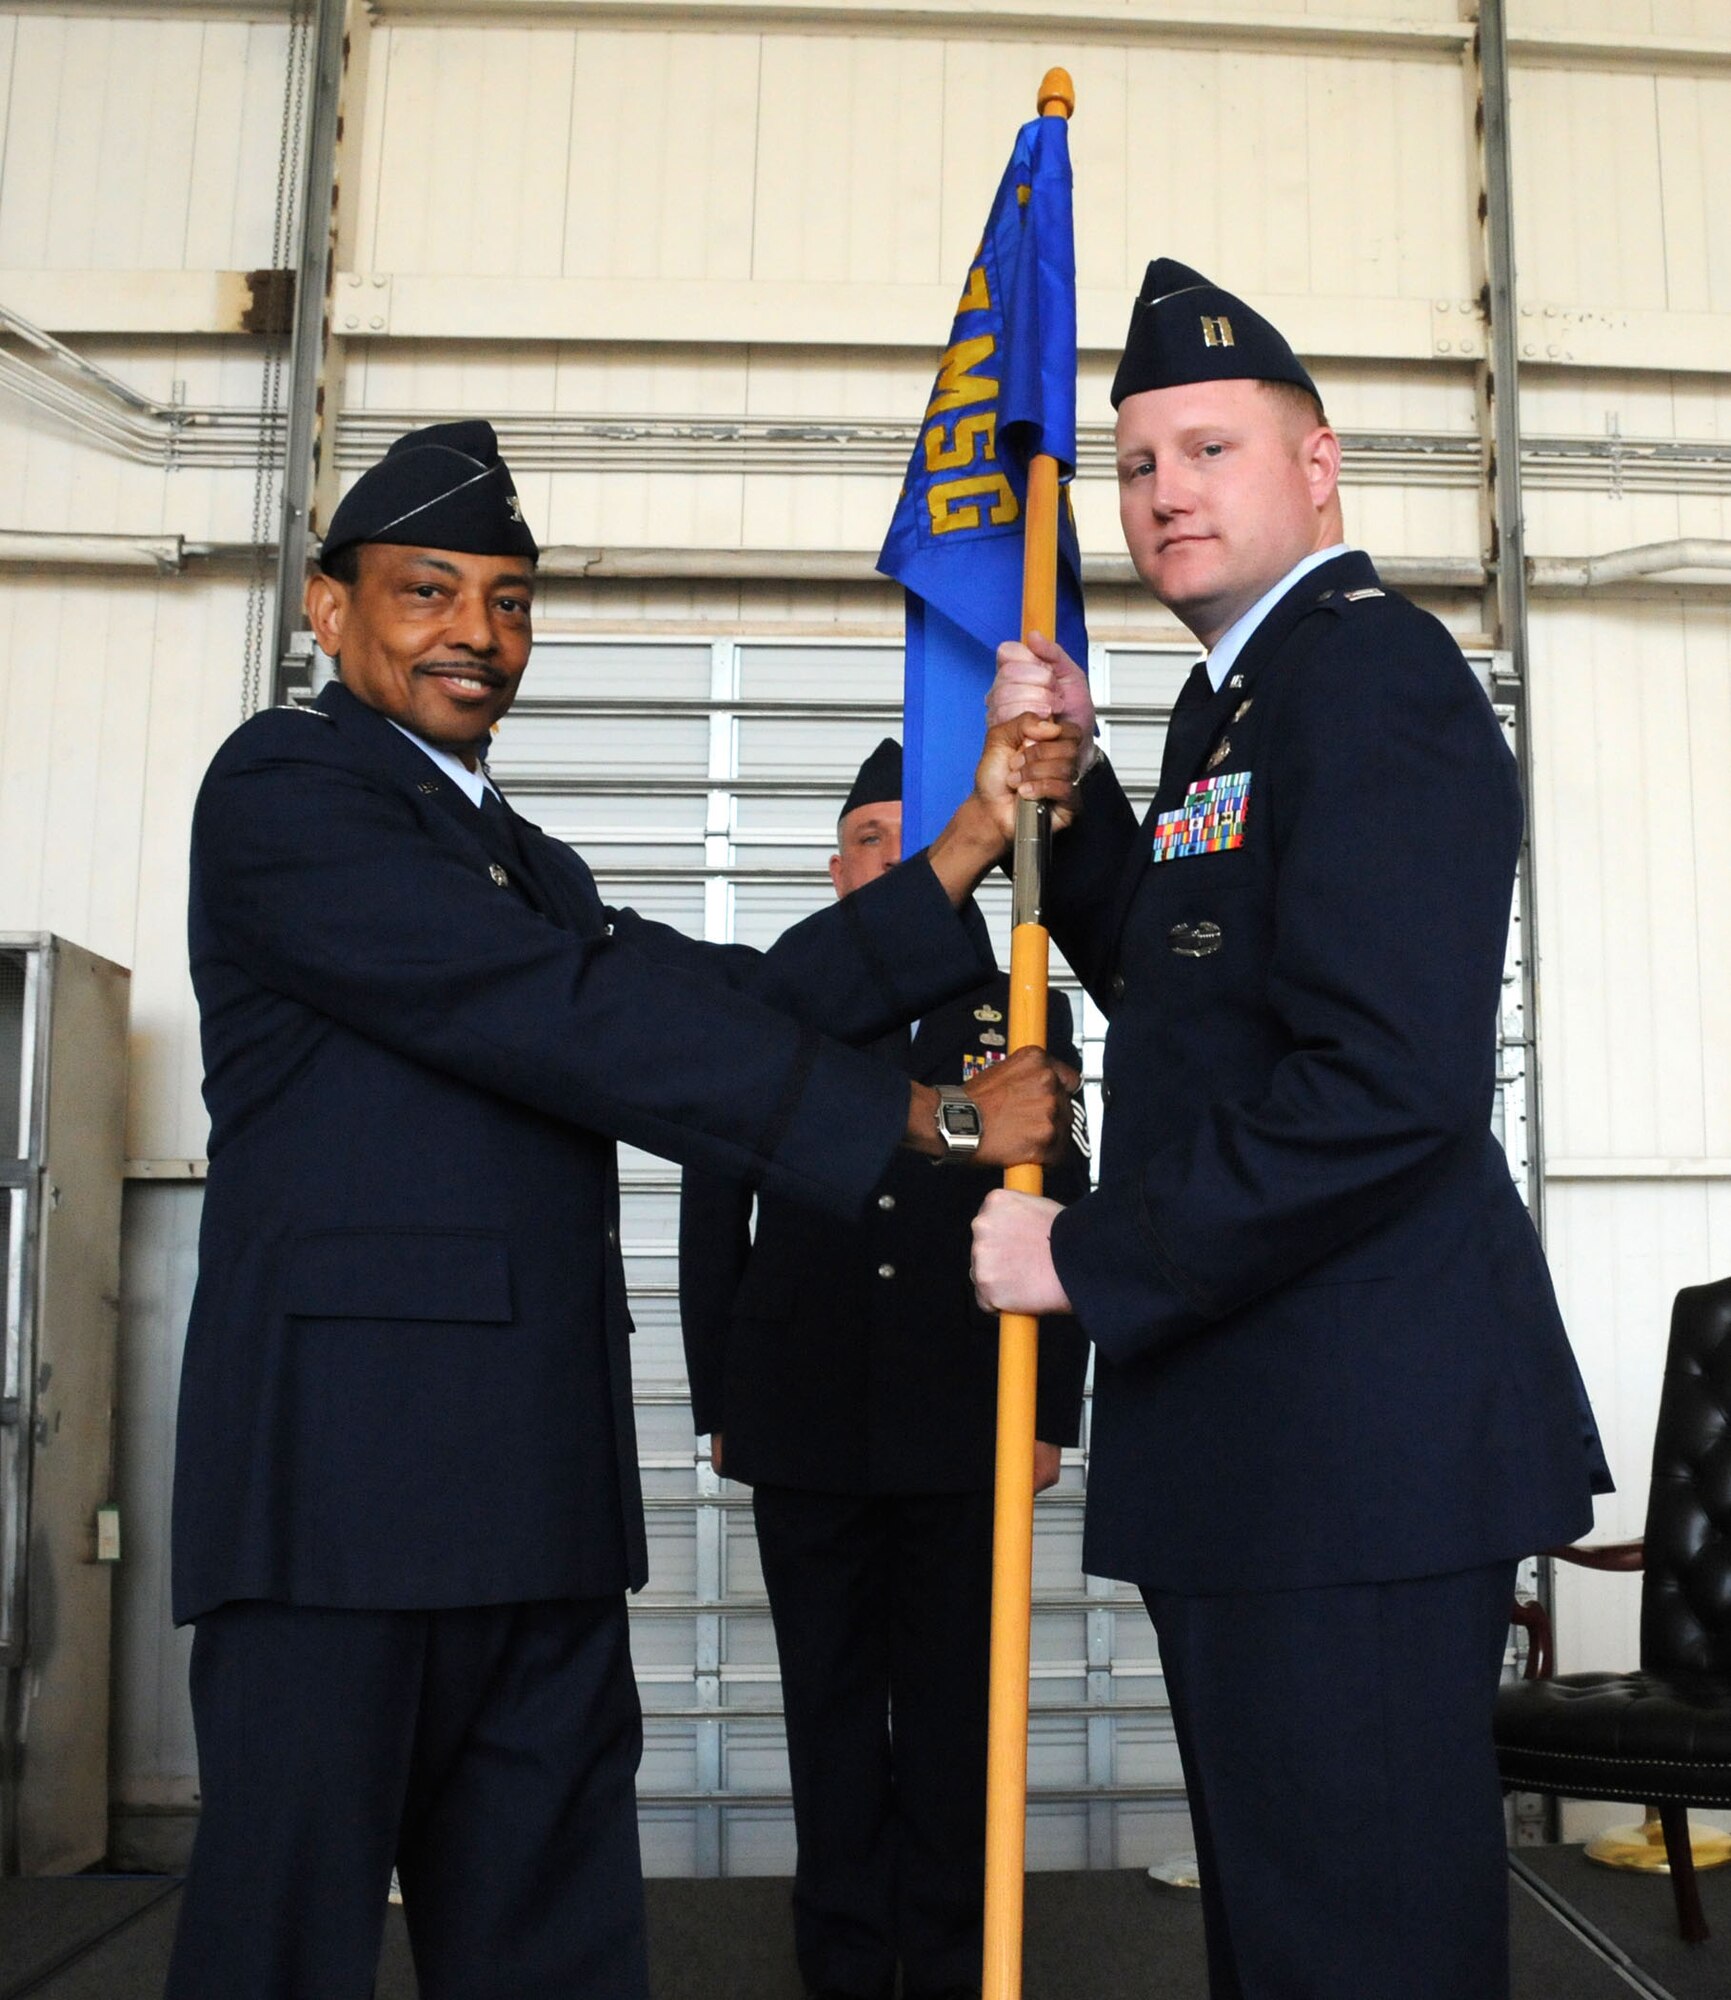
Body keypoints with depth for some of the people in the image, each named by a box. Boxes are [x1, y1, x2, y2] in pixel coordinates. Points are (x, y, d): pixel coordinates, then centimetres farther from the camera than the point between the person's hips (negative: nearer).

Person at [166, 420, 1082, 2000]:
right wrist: (925, 1118, -13)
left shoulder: (523, 863, 24)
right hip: (351, 1468, -8)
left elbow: (739, 1002, 10)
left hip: (539, 1486, 8)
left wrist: (969, 848, 2)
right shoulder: (287, 788, -4)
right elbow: (574, 1021, -15)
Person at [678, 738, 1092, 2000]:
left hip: (966, 1420, 0)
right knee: (831, 1702, 9)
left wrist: (1052, 1412, 0)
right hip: (805, 1415, 1)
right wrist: (718, 1404, 6)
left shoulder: (1025, 1016, 8)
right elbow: (714, 1221, 9)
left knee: (955, 1703, 7)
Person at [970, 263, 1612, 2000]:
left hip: (1351, 1442, -10)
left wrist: (1096, 1260, -16)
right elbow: (1171, 981, 19)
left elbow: (1394, 1085, -24)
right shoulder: (1237, 692, 17)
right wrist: (1066, 779, 6)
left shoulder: (1368, 672, -14)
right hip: (1261, 1435, 10)